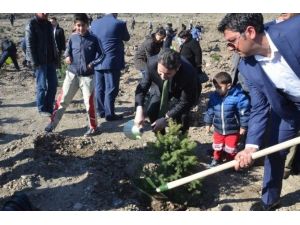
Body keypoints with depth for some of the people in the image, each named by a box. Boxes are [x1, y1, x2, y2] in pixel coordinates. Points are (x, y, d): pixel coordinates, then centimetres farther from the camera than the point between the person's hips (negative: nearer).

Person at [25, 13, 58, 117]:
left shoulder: (48, 24, 13)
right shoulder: (31, 25, -7)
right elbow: (29, 45, -11)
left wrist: (56, 57, 11)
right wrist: (34, 62, -16)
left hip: (50, 60, 7)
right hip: (40, 61, -6)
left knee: (53, 84, 7)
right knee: (42, 86, 0)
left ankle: (49, 107, 20)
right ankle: (42, 109, 12)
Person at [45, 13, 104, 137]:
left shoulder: (93, 39, -4)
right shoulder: (72, 38, 2)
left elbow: (101, 55, 0)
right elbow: (68, 51, 11)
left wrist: (92, 63, -16)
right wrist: (67, 56, -11)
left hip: (87, 76, -2)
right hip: (72, 74, 2)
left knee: (89, 102, 2)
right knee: (62, 99, 7)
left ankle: (93, 127, 17)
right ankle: (53, 123, 20)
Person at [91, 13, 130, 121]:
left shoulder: (94, 23, 5)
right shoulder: (119, 23, -10)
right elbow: (126, 38, 6)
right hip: (112, 62, -5)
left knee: (99, 88, 12)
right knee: (111, 89, 0)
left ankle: (101, 111, 22)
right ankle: (109, 114, 3)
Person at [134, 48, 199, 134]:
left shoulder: (188, 73, -42)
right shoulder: (152, 63, -35)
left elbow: (185, 102, -29)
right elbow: (142, 87, -21)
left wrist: (166, 119, -34)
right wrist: (139, 110, -36)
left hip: (185, 92, -3)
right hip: (165, 89, 3)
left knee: (181, 117, -22)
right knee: (151, 111, -10)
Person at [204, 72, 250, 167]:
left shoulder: (238, 97, -21)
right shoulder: (214, 96, -6)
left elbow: (244, 113, -14)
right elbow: (210, 110, 7)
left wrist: (243, 126, -10)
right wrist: (208, 123, 12)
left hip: (233, 130, -4)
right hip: (218, 129, 4)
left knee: (231, 149, 10)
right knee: (217, 147, 21)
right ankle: (216, 160, 43)